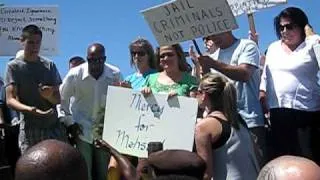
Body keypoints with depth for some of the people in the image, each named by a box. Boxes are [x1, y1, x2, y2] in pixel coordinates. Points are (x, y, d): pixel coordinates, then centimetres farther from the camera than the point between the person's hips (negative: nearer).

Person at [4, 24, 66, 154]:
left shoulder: (49, 66, 11)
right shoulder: (14, 66, 2)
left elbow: (58, 99, 9)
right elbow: (10, 100, -7)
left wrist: (49, 96, -16)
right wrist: (31, 110, -26)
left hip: (54, 127, 3)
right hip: (30, 129, -3)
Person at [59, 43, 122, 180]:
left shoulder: (115, 74, -11)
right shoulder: (75, 74, -14)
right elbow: (62, 99, -1)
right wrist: (69, 122, -2)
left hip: (106, 131, 2)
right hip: (82, 130, -1)